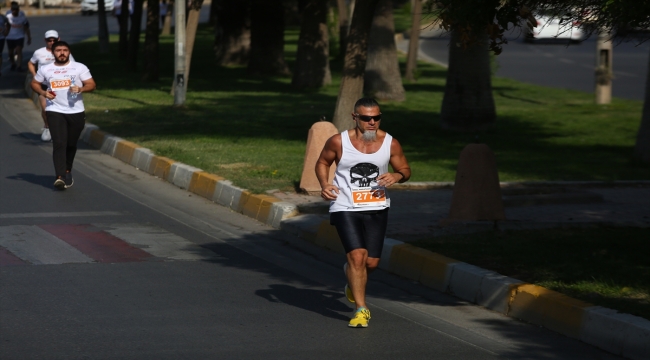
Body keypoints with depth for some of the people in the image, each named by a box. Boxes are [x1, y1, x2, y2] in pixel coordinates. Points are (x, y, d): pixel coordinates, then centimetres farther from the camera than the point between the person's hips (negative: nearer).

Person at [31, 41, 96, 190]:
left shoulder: (79, 67, 2)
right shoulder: (45, 70, 7)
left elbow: (91, 84, 0)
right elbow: (34, 83, 18)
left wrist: (81, 89, -21)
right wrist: (43, 92, -2)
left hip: (76, 112, 1)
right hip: (55, 111, -1)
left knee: (71, 145, 11)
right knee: (59, 143, -14)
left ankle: (67, 171, 33)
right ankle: (60, 177, -21)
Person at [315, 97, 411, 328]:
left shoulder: (390, 144, -4)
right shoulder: (338, 142, -9)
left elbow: (405, 169, 8)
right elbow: (322, 162, 8)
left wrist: (396, 176, -16)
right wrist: (324, 184, -11)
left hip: (377, 209, 3)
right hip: (345, 208, -3)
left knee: (371, 262, 6)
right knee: (357, 255, -16)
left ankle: (351, 276, 43)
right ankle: (361, 309, -6)